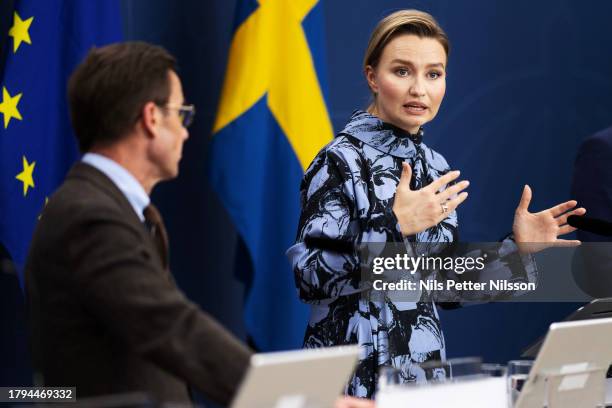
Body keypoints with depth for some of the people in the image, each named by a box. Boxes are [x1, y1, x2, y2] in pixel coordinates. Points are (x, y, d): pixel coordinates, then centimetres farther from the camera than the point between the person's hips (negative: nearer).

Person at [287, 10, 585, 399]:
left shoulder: (437, 169, 7)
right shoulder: (341, 161, -12)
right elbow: (309, 277, -18)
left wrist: (517, 251, 4)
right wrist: (395, 226, -24)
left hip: (423, 371, 6)